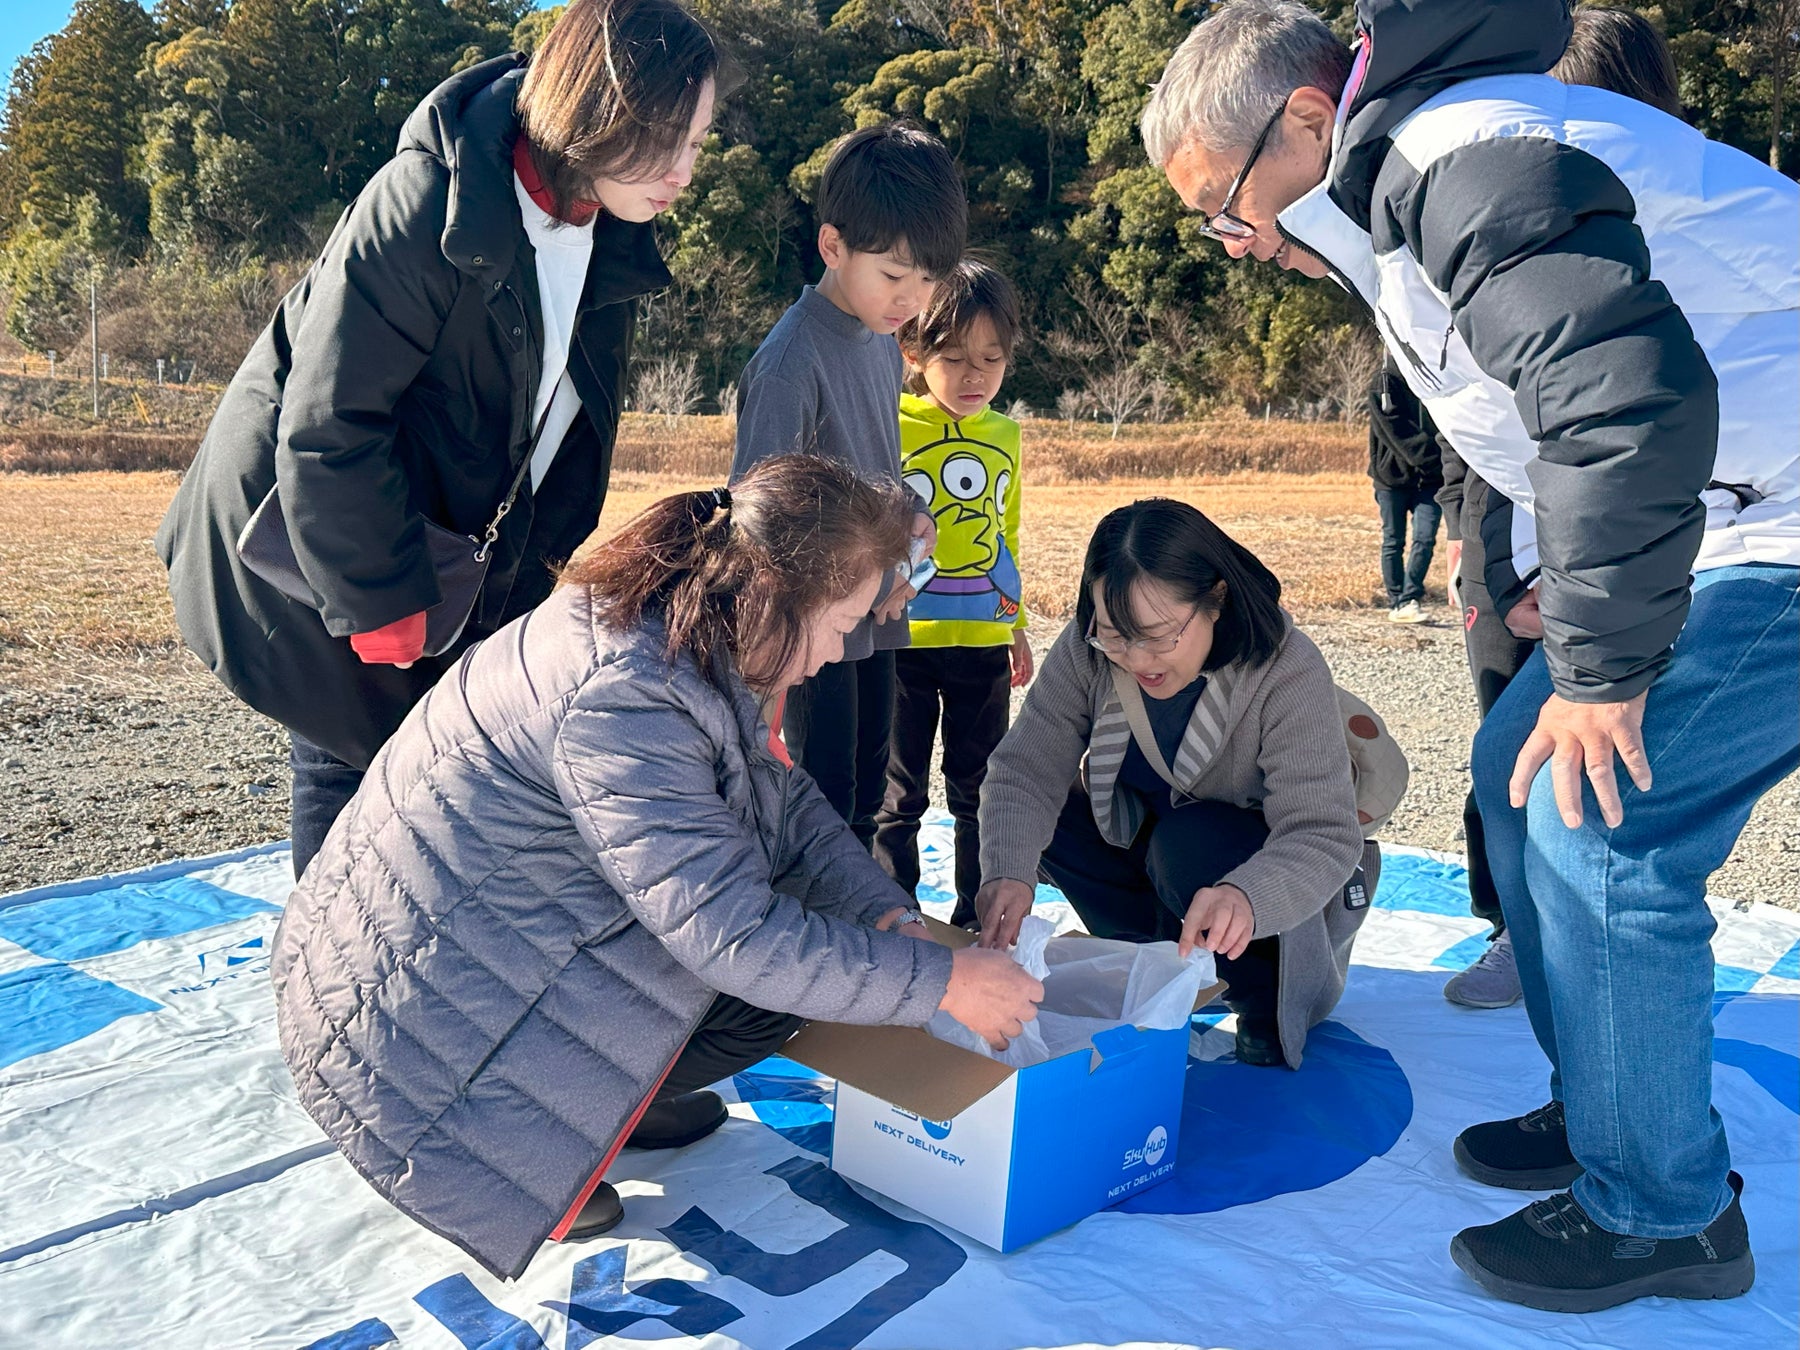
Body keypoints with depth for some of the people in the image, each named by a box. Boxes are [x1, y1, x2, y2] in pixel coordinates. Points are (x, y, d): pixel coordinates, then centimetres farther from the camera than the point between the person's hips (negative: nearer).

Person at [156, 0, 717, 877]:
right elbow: (326, 427, -24)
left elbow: (573, 425, 7)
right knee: (350, 762, 2)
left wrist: (539, 580, 2)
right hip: (304, 538, -6)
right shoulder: (423, 206, -26)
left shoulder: (613, 241, -2)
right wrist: (386, 605, -19)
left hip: (461, 542, 7)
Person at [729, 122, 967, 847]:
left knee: (866, 792, 19)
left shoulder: (885, 340, 6)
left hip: (876, 612, 8)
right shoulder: (791, 360, -19)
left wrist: (912, 516, -1)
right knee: (825, 800, 1)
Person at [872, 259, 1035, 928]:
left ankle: (977, 918, 28)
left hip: (982, 641, 4)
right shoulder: (888, 427, -9)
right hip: (902, 639, -4)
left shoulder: (1005, 436, 7)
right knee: (899, 792, 8)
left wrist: (1015, 623, 21)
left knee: (980, 789, 14)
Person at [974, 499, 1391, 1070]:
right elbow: (1025, 769, -23)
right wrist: (1007, 870, -43)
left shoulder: (1288, 672, -31)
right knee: (1052, 819, -20)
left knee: (1191, 842, -34)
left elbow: (1325, 835, -36)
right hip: (1142, 842, 5)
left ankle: (1268, 1008, -8)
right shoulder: (1088, 651, -22)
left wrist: (1246, 897, -58)